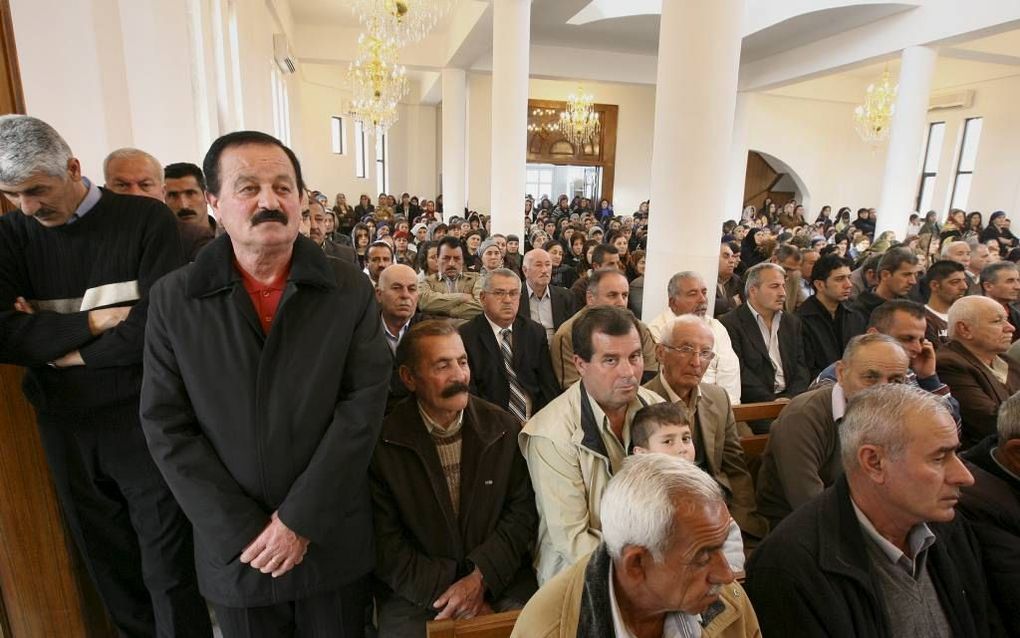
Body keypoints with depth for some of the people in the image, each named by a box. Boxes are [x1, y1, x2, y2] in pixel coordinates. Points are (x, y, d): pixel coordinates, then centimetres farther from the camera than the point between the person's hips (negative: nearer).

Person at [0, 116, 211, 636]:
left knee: (168, 567, 4)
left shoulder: (144, 219, -8)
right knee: (109, 564, 18)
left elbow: (161, 322, -18)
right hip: (65, 427, 4)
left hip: (142, 421, -4)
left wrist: (55, 345, -8)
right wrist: (91, 324, -15)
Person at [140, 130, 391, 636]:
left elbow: (364, 401, -11)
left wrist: (300, 519, -14)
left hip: (335, 541, 0)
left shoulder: (349, 289, -7)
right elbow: (166, 426, -5)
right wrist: (244, 532, -10)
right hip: (234, 549, 1)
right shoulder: (173, 299, -4)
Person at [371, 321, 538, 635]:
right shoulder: (383, 441, -10)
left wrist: (480, 578, -12)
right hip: (417, 593, -1)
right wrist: (444, 591, -13)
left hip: (500, 580, 1)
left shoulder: (505, 429, -3)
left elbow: (523, 511, -1)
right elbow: (384, 542, -7)